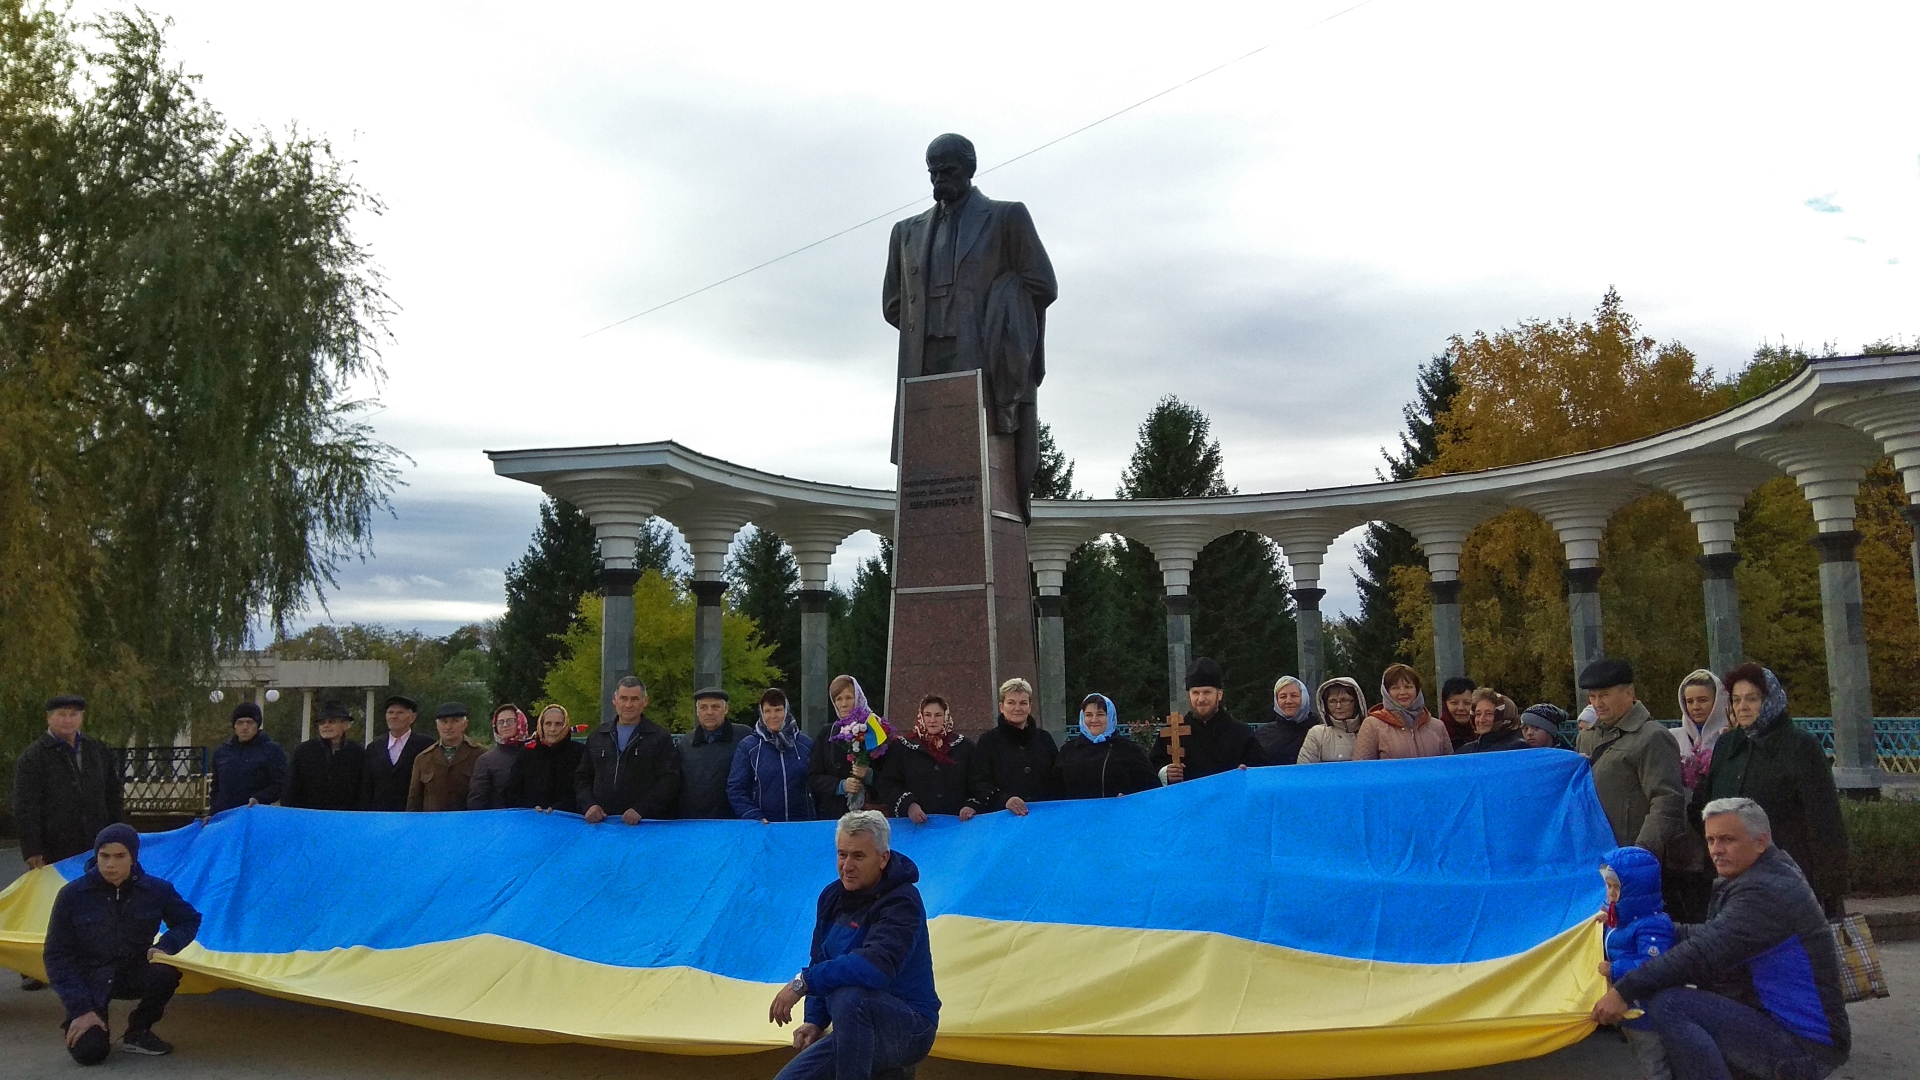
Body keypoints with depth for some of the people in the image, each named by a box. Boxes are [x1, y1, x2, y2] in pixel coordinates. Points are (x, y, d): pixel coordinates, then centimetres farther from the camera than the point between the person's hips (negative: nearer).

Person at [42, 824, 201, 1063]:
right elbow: (56, 956, -10)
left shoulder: (155, 890, -10)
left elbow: (189, 921, 6)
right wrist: (81, 1009, -17)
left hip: (134, 974, 2)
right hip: (90, 980, -1)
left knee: (166, 973, -32)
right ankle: (78, 1023, 16)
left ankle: (138, 1033, -3)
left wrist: (166, 946, -17)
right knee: (89, 1052, -22)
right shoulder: (72, 895, -14)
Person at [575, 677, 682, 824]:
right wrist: (589, 805, 1)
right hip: (600, 822, 3)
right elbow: (582, 777, 20)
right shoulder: (597, 737, 17)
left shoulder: (660, 737, 3)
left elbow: (668, 780, -5)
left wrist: (640, 810, -16)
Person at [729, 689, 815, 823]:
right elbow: (735, 789, -1)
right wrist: (755, 818, -11)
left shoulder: (805, 744, 6)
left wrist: (814, 821, 0)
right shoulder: (748, 746, 1)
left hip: (801, 825, 1)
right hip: (763, 827, -1)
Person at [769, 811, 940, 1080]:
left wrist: (803, 982, -31)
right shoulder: (832, 896, 5)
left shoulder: (901, 903, -20)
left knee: (847, 996, -36)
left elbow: (875, 967, -36)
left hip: (910, 1028, -8)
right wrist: (814, 1020, -4)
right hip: (859, 1028, 8)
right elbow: (821, 962, 11)